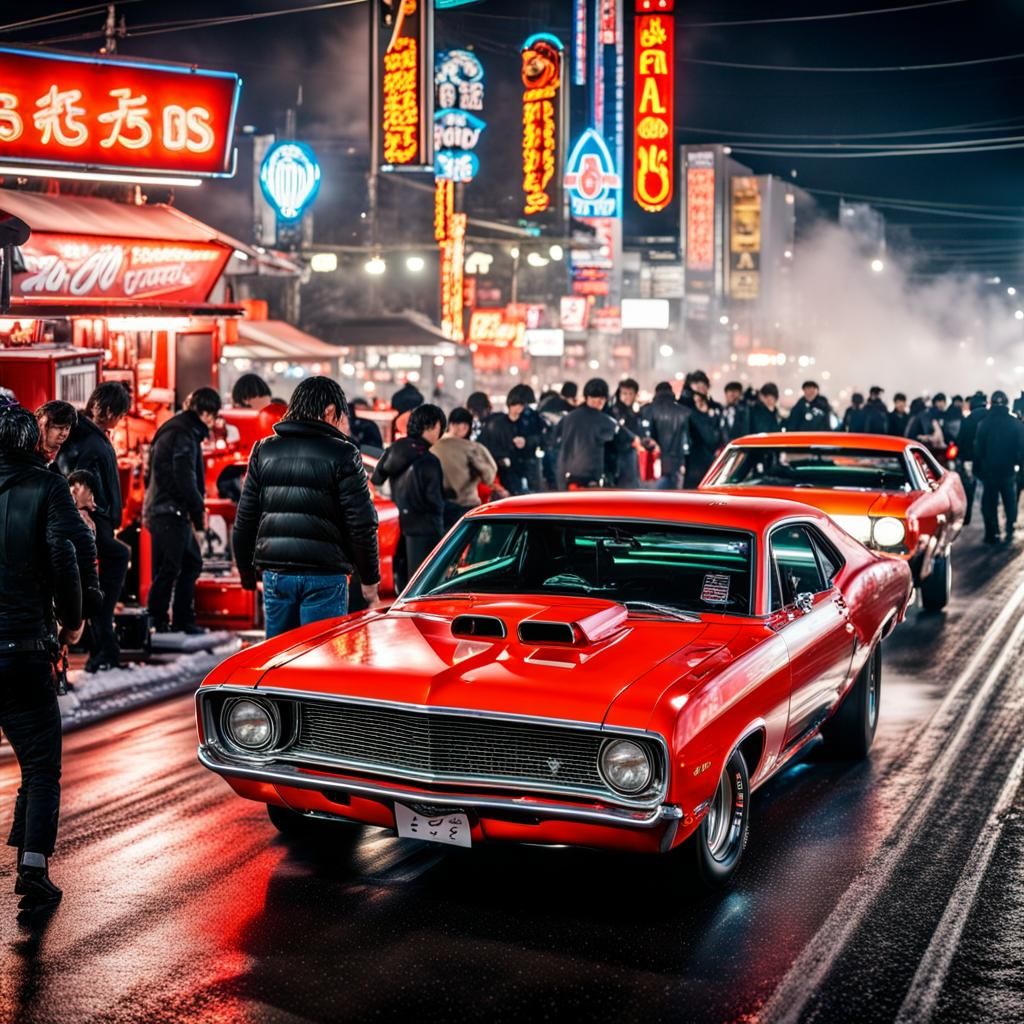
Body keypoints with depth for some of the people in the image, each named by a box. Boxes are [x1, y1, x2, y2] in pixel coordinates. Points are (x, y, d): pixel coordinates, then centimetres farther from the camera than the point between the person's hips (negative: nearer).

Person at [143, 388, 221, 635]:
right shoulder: (184, 435, -14)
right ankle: (156, 623, -2)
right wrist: (199, 509, -10)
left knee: (191, 563, 14)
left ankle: (183, 621, 17)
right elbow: (185, 480, -20)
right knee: (168, 569, -6)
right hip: (170, 512, -10)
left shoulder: (174, 429, 18)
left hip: (160, 509, 10)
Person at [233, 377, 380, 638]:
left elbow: (245, 520, 10)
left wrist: (247, 573, 20)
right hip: (324, 576, -4)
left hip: (275, 573, 4)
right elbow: (361, 525, -8)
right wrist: (369, 579, 2)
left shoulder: (264, 451, 9)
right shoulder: (342, 454, -5)